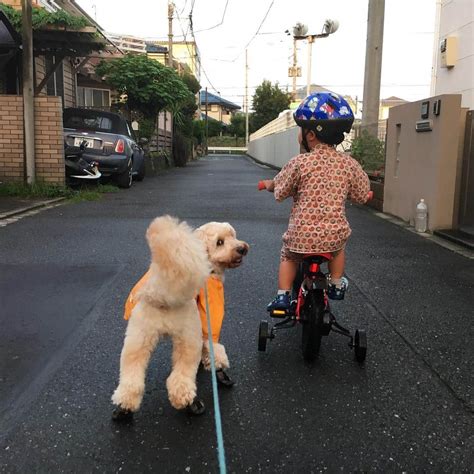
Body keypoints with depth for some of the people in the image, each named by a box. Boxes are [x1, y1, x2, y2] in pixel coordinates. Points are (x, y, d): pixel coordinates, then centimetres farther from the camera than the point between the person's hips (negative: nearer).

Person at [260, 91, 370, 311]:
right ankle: (336, 285, 39)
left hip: (302, 234, -2)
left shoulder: (299, 163, -12)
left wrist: (268, 184, 22)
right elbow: (361, 196, 9)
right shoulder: (349, 164, -3)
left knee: (288, 256, 27)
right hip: (334, 233, 2)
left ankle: (283, 295, 19)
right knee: (338, 247, 36)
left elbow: (280, 192, 0)